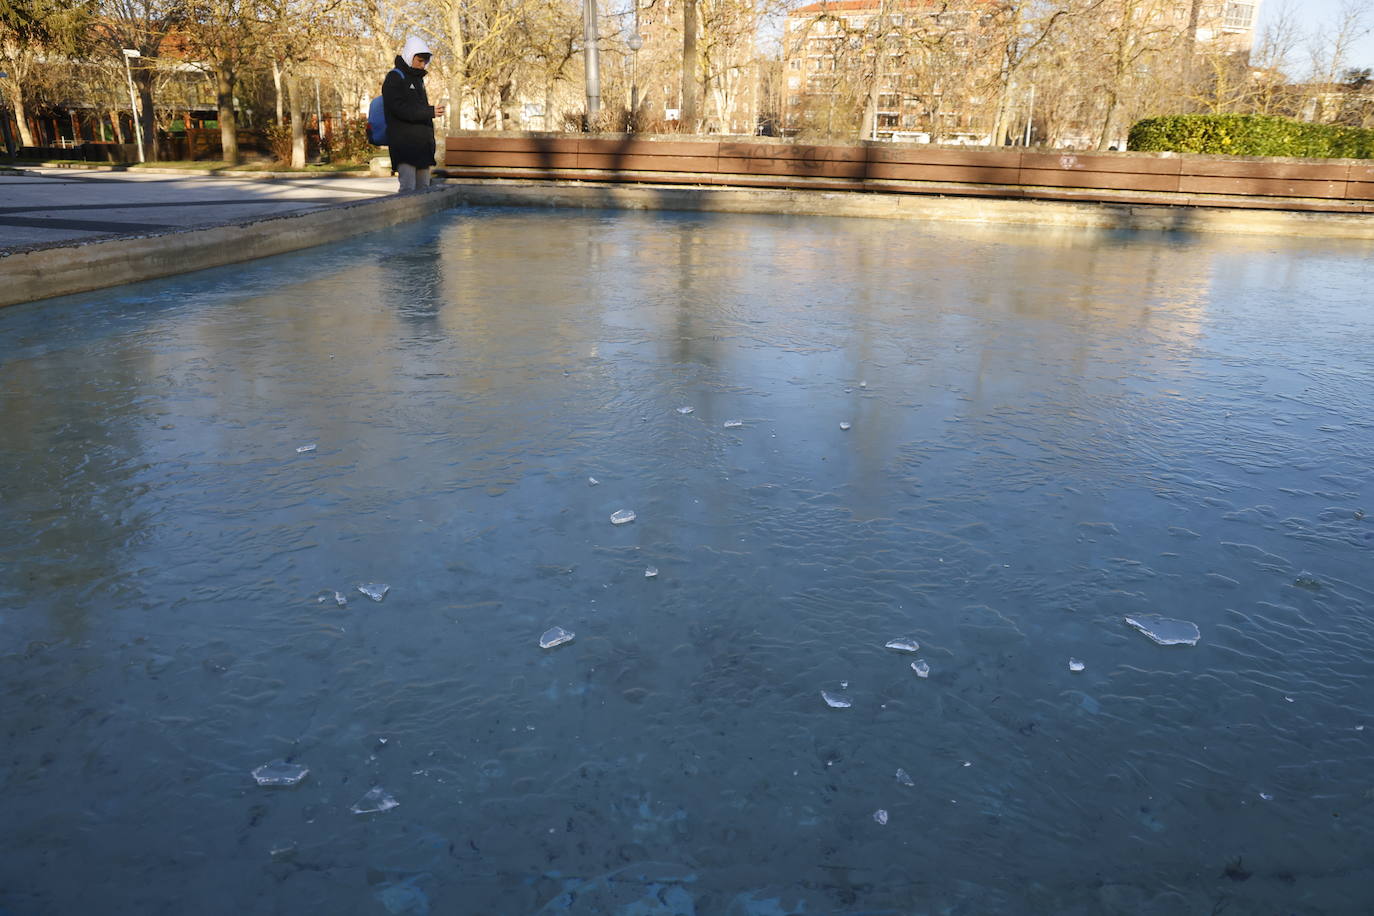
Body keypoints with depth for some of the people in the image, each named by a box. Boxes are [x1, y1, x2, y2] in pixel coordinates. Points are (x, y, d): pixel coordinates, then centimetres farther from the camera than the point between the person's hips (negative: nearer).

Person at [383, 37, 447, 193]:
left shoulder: (418, 79, 21)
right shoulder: (394, 78, -4)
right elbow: (400, 109, -17)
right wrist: (430, 112, -24)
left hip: (422, 143, 8)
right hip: (404, 143, -8)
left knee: (423, 188, 9)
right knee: (408, 188, -15)